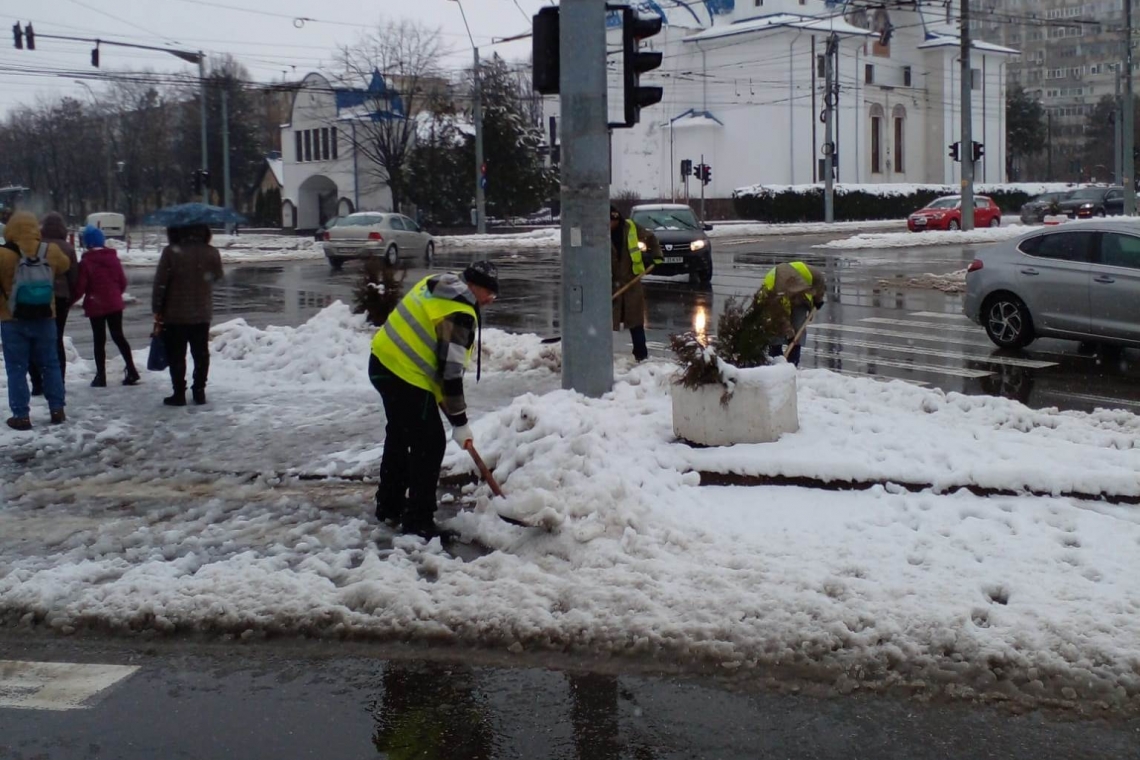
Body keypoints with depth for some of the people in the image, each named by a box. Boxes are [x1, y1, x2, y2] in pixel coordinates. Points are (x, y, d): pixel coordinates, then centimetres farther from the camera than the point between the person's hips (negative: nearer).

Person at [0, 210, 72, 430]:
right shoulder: (51, 251, -5)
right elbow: (65, 266, 15)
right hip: (45, 318, 3)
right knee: (50, 365, 15)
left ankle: (21, 416, 3)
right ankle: (57, 410, 15)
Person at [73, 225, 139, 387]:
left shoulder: (86, 263, -12)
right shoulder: (113, 257, 3)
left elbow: (80, 287, -13)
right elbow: (123, 281, 6)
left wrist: (70, 300, 2)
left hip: (96, 306, -4)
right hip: (114, 304, 4)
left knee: (99, 340, 3)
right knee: (118, 335, 13)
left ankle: (101, 376, 4)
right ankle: (131, 370, 8)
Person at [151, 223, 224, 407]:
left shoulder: (171, 252, -15)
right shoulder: (212, 253, -5)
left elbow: (160, 283, -13)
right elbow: (217, 277, 12)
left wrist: (157, 309, -4)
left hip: (175, 315, -3)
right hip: (202, 314, 3)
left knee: (176, 356, 5)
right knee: (201, 354, 13)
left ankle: (179, 394, 6)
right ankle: (199, 391, 16)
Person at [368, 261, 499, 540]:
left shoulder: (438, 285, 10)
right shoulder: (459, 314, -18)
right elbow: (451, 370, -20)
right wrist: (459, 422, -14)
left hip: (384, 361, 10)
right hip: (406, 375, -10)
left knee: (399, 435, 23)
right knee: (429, 444, -4)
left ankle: (389, 507, 35)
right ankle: (418, 521, -1)